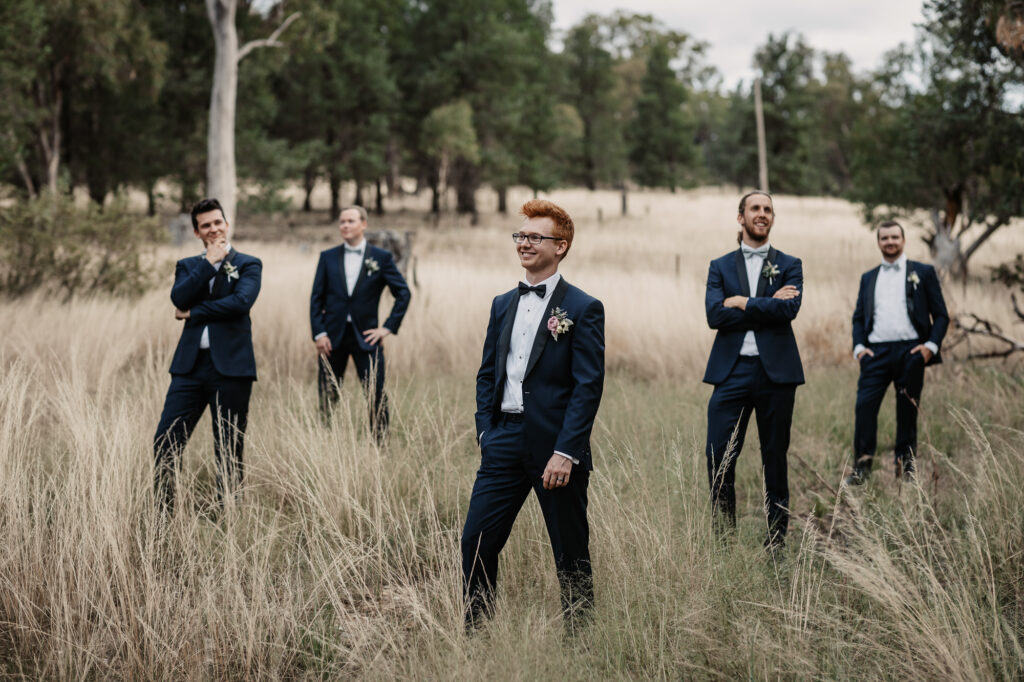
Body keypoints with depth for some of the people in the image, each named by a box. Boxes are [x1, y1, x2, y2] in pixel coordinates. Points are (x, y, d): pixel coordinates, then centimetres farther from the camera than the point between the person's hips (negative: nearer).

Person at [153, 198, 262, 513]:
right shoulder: (188, 266, 16)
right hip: (191, 364, 3)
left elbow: (241, 301, -13)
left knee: (229, 451, 2)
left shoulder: (248, 265, 5)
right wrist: (209, 262, -5)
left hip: (230, 366, -3)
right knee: (165, 443, -2)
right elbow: (179, 298, -4)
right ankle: (163, 514, 9)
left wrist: (193, 313, -6)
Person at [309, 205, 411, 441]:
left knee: (376, 395, -5)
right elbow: (316, 297, 6)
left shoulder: (381, 258, 3)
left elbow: (403, 293, 5)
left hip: (365, 335, -2)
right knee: (326, 397, 5)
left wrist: (389, 327, -3)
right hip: (333, 336, 2)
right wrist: (318, 333, -4)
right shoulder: (328, 257, 8)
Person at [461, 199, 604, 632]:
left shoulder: (582, 309, -5)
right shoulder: (502, 305, 14)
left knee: (571, 554, 5)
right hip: (505, 440, 5)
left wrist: (565, 452, -17)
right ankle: (475, 636, 13)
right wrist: (485, 430, 4)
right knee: (476, 542, 2)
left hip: (556, 446, -5)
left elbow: (588, 385, -11)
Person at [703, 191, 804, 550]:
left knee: (775, 457, 6)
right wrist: (767, 306, -9)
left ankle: (777, 537, 15)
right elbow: (714, 314, -6)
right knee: (718, 457, -6)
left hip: (776, 372, 0)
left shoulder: (789, 265, 9)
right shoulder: (720, 267, 11)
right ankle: (724, 535, 5)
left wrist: (743, 303, -8)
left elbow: (789, 308, -10)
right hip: (732, 371, 1)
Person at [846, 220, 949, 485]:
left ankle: (906, 464, 11)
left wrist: (931, 345, -8)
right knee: (864, 405, -11)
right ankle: (862, 466, -9)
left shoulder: (923, 273, 9)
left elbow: (941, 316, 7)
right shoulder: (868, 278, 19)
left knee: (907, 410, 2)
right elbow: (858, 317, 18)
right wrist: (859, 347, 1)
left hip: (910, 351, -2)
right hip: (876, 352, 2)